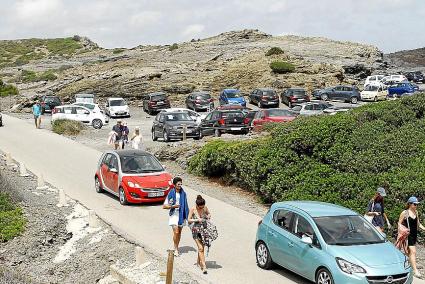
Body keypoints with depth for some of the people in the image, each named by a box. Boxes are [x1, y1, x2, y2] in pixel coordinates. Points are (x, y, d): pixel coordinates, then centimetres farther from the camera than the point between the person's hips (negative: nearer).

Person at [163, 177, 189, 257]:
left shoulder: (183, 193, 2)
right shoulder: (171, 194, -10)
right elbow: (164, 206, -7)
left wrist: (186, 215, 7)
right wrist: (173, 206, -20)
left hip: (181, 215, 4)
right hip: (174, 215, -4)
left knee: (179, 232, 11)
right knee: (176, 232, -14)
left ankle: (176, 248, 24)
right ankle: (176, 249, -1)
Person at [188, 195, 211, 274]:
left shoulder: (205, 208, -5)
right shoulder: (193, 209, -14)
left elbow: (209, 214, 14)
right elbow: (189, 220, -8)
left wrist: (208, 216, -9)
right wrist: (197, 220, -22)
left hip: (204, 229, 4)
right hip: (196, 230, -4)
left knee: (202, 247, 13)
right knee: (200, 248, -10)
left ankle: (199, 262, 36)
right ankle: (204, 266, -10)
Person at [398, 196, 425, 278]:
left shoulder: (416, 212, 8)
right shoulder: (405, 213, -10)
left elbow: (418, 224, 17)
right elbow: (399, 223, -6)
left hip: (414, 234, 7)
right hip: (408, 234, -7)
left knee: (409, 251, 17)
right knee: (413, 251, -12)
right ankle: (415, 270, -13)